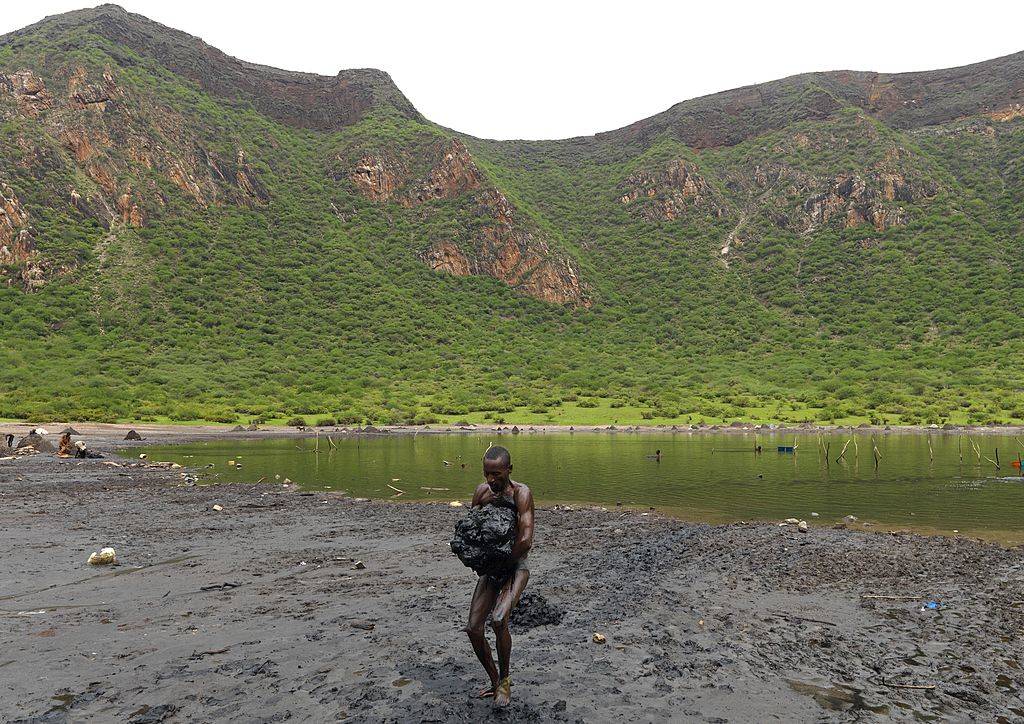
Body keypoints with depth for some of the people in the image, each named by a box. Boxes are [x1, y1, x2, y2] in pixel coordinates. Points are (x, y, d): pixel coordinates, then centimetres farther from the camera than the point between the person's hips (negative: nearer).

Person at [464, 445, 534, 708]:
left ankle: (505, 680, 1)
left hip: (515, 568, -6)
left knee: (498, 620, -25)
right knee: (473, 629, -2)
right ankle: (495, 682, 21)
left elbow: (526, 541, -28)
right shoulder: (482, 491, 0)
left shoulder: (521, 493, -19)